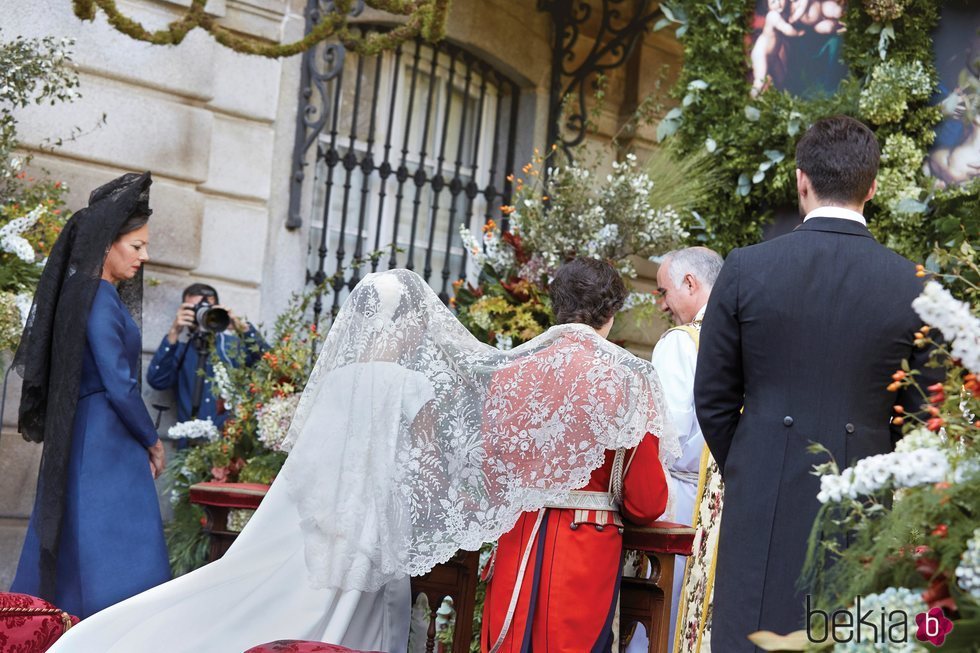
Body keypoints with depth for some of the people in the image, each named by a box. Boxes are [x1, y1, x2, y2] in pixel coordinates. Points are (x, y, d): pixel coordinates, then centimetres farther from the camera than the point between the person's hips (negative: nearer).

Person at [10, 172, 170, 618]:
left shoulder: (88, 294, 14)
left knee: (65, 552, 11)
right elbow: (119, 384, -18)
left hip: (82, 442, 9)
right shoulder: (99, 300, -14)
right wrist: (152, 442, -6)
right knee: (117, 558, -8)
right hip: (105, 442, -9)